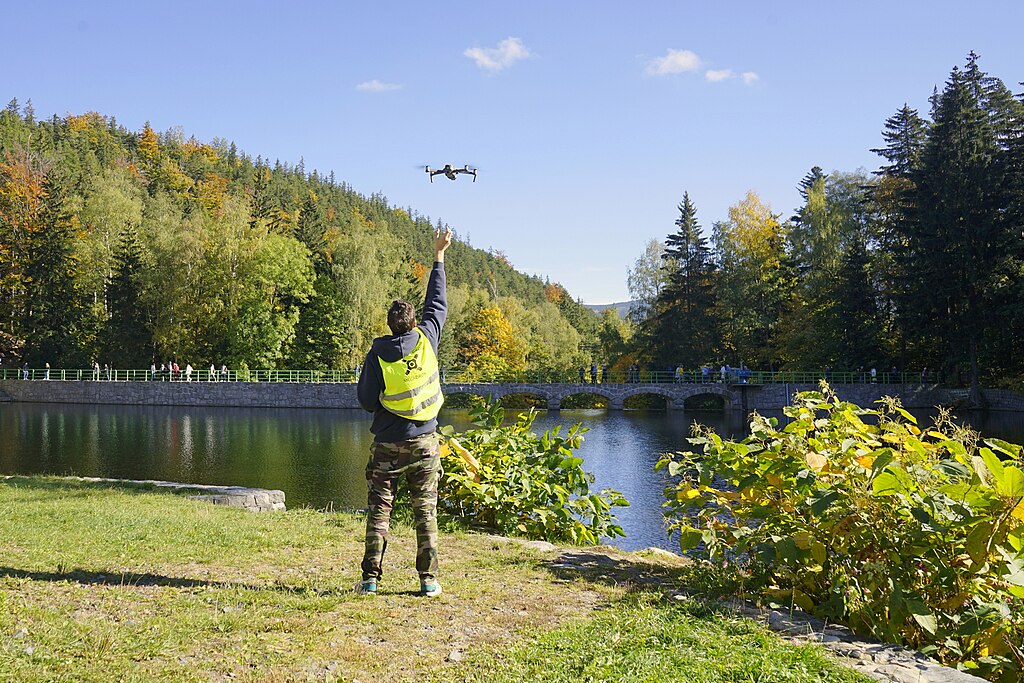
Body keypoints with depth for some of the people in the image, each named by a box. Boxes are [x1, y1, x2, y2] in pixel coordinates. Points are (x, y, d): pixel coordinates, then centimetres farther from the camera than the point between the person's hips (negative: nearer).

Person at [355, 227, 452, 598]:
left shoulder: (377, 354, -7)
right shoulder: (426, 340, -3)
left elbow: (366, 400, -6)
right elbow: (437, 304, 11)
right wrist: (438, 257, 18)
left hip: (388, 443, -1)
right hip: (425, 442, 1)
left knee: (379, 510, 6)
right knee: (426, 511, 5)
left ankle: (370, 577, 4)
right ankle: (429, 579, 5)